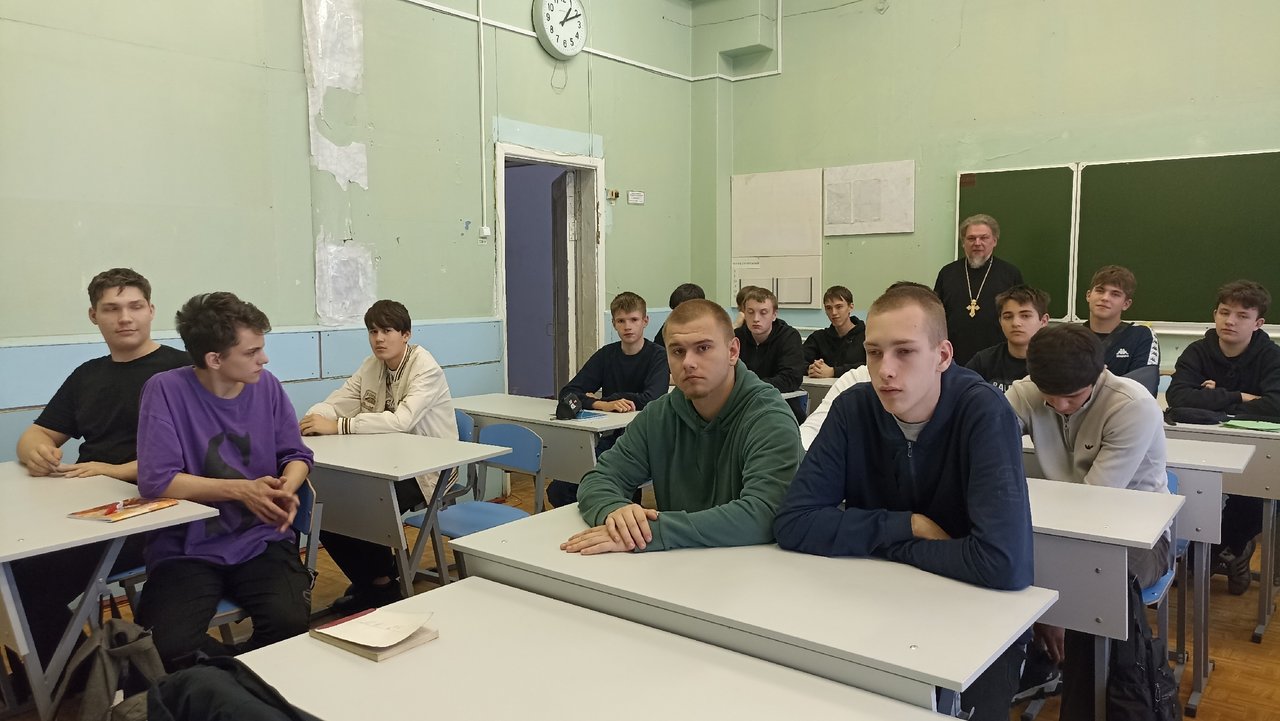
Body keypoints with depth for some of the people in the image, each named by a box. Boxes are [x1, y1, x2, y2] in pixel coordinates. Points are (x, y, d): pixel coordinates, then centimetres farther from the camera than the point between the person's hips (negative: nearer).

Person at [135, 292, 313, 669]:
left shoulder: (266, 385, 1)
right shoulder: (166, 390, -10)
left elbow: (296, 455, 9)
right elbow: (156, 480, -16)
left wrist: (286, 489, -13)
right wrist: (241, 490, -20)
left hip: (261, 540, 2)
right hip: (187, 548, -2)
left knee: (290, 621, -24)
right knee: (168, 647, -25)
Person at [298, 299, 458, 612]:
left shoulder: (426, 370, -17)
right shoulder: (372, 366, 6)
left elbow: (401, 420, -32)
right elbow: (336, 402, -1)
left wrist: (337, 426, -37)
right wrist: (312, 419, -25)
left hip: (426, 470, -7)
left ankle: (382, 582, 4)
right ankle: (367, 581, 11)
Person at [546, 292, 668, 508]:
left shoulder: (658, 356, -4)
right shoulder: (606, 355, 9)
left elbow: (650, 401, -20)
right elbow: (567, 393, -1)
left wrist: (597, 399, -8)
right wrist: (603, 405, -23)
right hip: (610, 438, 5)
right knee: (557, 491, -11)